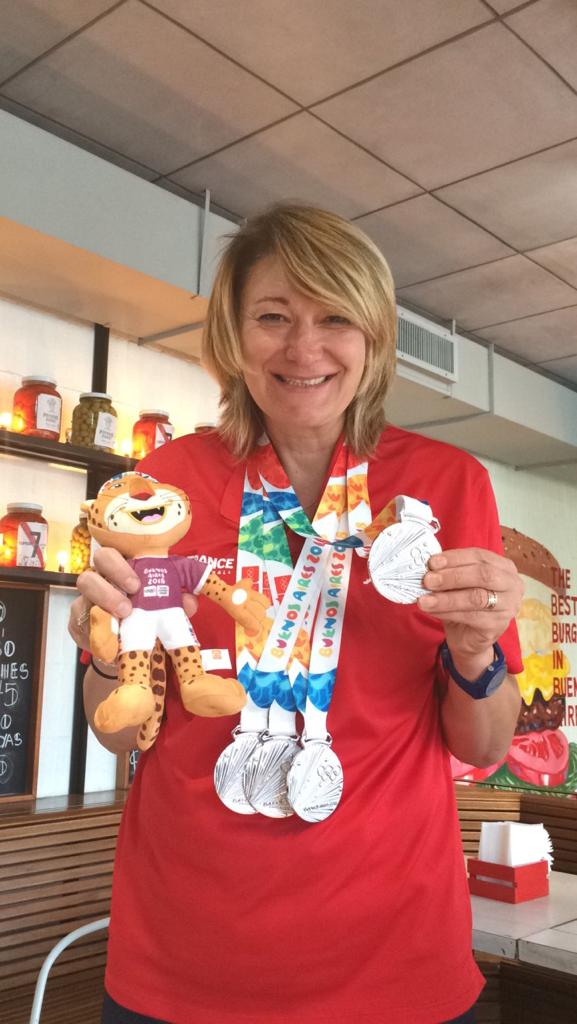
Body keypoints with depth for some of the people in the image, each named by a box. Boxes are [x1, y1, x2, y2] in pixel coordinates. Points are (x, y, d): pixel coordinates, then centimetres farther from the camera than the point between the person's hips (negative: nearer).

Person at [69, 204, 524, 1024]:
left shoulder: (449, 482, -7)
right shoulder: (171, 478, -5)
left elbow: (483, 749, -1)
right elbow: (121, 734, 2)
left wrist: (475, 655, -21)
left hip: (394, 956, 0)